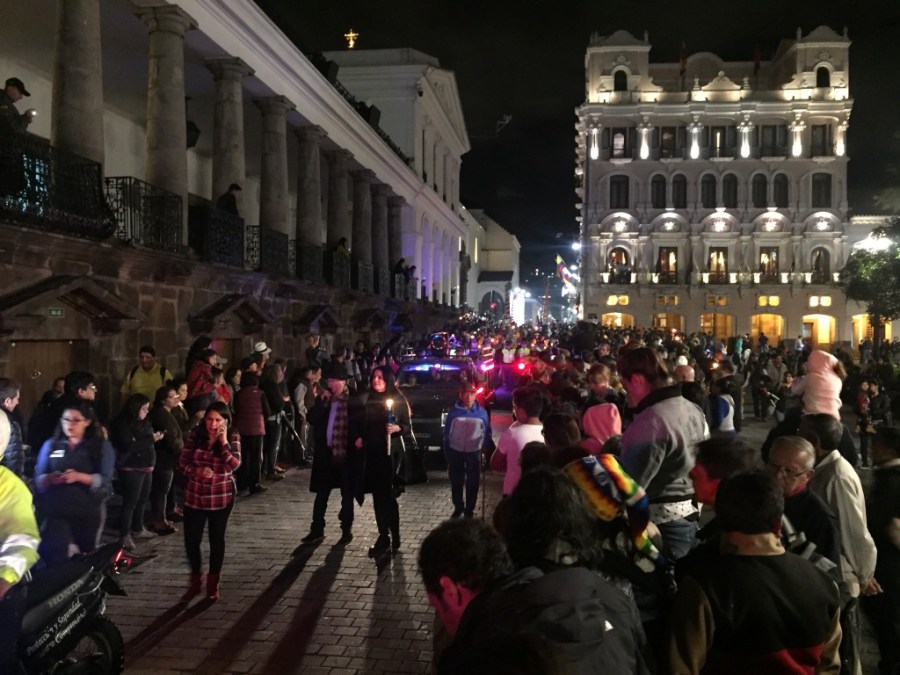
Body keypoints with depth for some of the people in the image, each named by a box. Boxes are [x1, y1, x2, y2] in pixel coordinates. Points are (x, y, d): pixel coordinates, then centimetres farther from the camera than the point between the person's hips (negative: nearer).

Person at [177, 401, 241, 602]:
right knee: (191, 540, 3)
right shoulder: (195, 435, -4)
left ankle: (213, 583, 28)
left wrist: (223, 442, -25)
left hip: (221, 498, -1)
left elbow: (234, 465, -20)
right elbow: (182, 462, -1)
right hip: (194, 496, 1)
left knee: (217, 539, 10)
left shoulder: (233, 437, -8)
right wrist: (197, 471, -19)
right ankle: (196, 579, 28)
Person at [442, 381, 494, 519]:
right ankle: (458, 507, 28)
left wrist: (487, 446, -3)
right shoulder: (454, 411, -6)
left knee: (473, 482, 8)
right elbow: (447, 432, 0)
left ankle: (469, 510, 22)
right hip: (456, 451, 0)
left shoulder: (482, 412, -5)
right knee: (456, 481, 11)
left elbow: (487, 432, 5)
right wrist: (446, 451, -1)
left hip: (474, 452, 0)